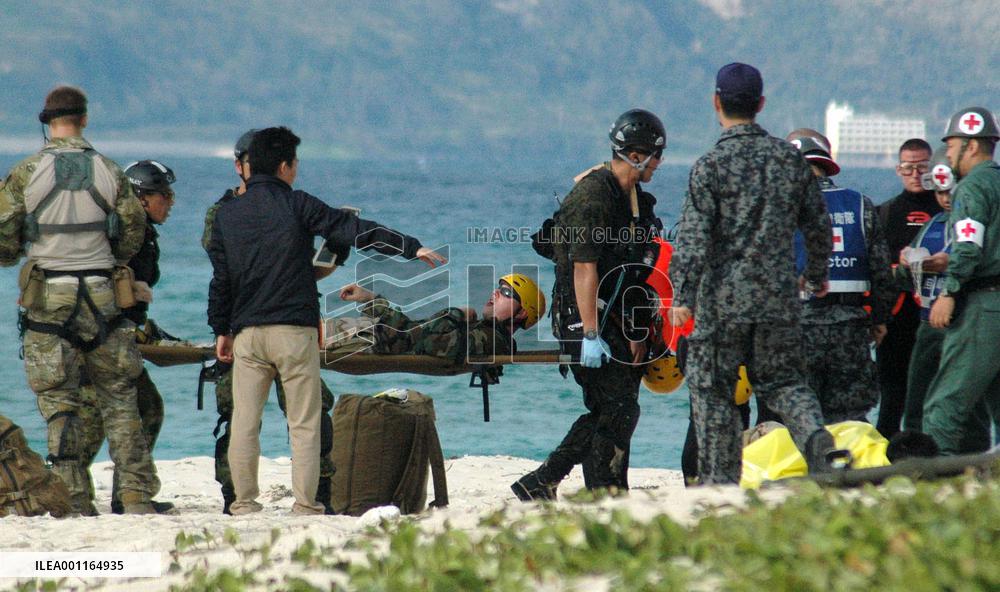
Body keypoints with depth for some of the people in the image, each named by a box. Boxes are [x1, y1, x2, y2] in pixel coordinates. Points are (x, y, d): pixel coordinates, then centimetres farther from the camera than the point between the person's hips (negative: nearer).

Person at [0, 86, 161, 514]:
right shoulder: (109, 172, 0)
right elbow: (133, 234, 5)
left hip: (48, 300, -1)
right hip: (102, 296, 1)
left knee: (59, 402, 3)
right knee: (119, 398, 9)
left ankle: (76, 502, 0)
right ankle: (137, 495, 4)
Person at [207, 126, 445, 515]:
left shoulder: (227, 215, 8)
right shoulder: (297, 205, -4)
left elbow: (220, 278, 11)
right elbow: (356, 232, -8)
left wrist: (221, 330, 19)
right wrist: (411, 248, -6)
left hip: (247, 332, 3)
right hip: (295, 330, -3)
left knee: (245, 421, 7)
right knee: (304, 423, 2)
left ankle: (245, 502, 6)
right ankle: (305, 505, -2)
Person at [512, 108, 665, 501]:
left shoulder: (637, 199, 14)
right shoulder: (592, 196, -15)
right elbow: (584, 268, -20)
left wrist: (637, 331, 18)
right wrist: (591, 335, -24)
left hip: (615, 319, 10)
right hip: (585, 319, -10)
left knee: (606, 413, 8)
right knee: (618, 411, -9)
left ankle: (539, 484, 13)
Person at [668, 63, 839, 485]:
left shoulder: (711, 166, -9)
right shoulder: (790, 158, 6)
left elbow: (693, 237, -14)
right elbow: (819, 225, 13)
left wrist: (682, 296, -11)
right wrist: (816, 275, 29)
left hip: (723, 298, -4)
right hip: (779, 295, 4)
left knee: (712, 388, 6)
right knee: (780, 379, 15)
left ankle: (720, 481, 5)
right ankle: (812, 430, -14)